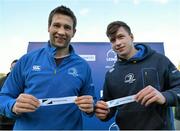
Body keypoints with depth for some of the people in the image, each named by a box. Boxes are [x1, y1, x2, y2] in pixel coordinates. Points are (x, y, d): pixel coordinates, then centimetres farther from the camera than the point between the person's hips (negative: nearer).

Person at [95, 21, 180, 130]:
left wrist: (164, 96, -29)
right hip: (126, 127, 3)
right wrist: (104, 112, -14)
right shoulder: (111, 74, 2)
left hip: (160, 127, -3)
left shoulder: (159, 60, -9)